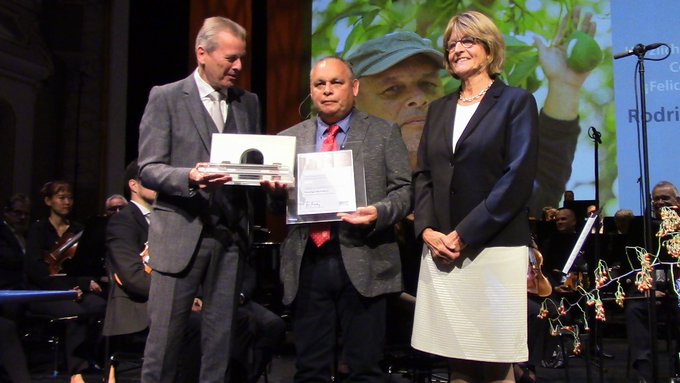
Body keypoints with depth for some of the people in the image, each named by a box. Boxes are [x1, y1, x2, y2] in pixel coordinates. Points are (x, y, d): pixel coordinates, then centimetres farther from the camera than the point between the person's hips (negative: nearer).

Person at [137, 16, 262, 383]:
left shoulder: (248, 102, 13)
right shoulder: (166, 97, 0)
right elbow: (148, 169, -5)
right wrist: (189, 177, -23)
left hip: (231, 234, 4)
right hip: (181, 233, -4)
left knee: (221, 336, 10)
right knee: (164, 337, 2)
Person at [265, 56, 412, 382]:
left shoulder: (384, 134, 6)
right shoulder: (289, 139, 13)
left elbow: (405, 190, 1)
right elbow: (277, 205, 13)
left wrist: (379, 212, -18)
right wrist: (276, 192, -10)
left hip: (362, 261, -2)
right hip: (306, 263, 2)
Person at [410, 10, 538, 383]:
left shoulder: (516, 101, 1)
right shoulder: (439, 108, 17)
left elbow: (518, 178, -9)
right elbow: (423, 175, 13)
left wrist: (464, 234, -13)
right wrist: (427, 229, -4)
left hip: (495, 249, -5)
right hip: (441, 250, 5)